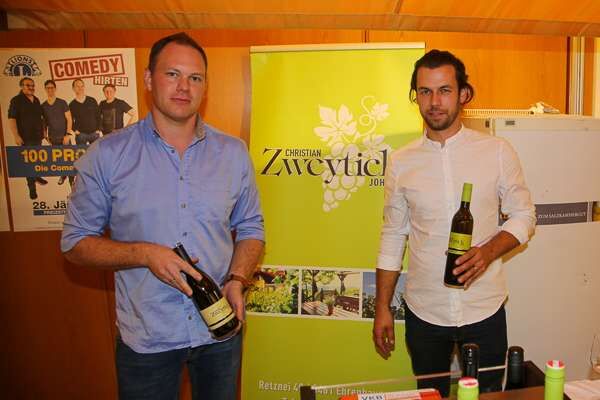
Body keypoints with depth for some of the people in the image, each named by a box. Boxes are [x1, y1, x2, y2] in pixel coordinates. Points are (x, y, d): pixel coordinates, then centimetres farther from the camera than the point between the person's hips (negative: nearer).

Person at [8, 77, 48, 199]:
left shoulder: (36, 100, 10)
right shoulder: (16, 100, -10)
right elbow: (11, 119, -14)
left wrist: (43, 132, 16)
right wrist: (16, 136, -21)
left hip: (38, 136, 6)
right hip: (25, 137, -6)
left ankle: (37, 177, 36)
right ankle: (32, 187, 6)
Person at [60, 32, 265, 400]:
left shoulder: (233, 153, -1)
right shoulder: (107, 156, -8)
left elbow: (250, 228, 6)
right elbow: (76, 242, -3)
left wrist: (237, 280, -11)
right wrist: (145, 254, -19)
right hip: (146, 337, -2)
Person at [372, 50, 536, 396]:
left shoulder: (497, 151, -5)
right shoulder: (401, 162, -2)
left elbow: (524, 216, 2)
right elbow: (392, 237, 2)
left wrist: (489, 251, -19)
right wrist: (382, 309, 2)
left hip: (485, 308, -1)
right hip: (423, 312, 1)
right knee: (430, 395, 18)